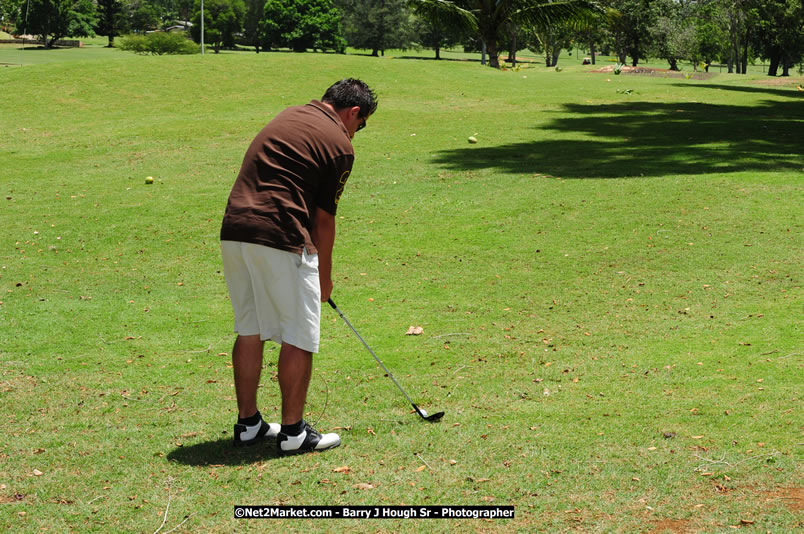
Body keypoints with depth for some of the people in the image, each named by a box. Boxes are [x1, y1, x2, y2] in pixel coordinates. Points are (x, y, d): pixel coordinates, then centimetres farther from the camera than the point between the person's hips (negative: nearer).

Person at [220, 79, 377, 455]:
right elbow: (323, 218, 3)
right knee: (299, 338, 4)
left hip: (234, 231, 7)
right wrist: (324, 275, 17)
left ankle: (248, 423, 23)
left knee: (250, 330, 16)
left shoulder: (287, 117, 20)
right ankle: (293, 432, 9)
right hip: (280, 238, -7)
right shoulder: (340, 145, 0)